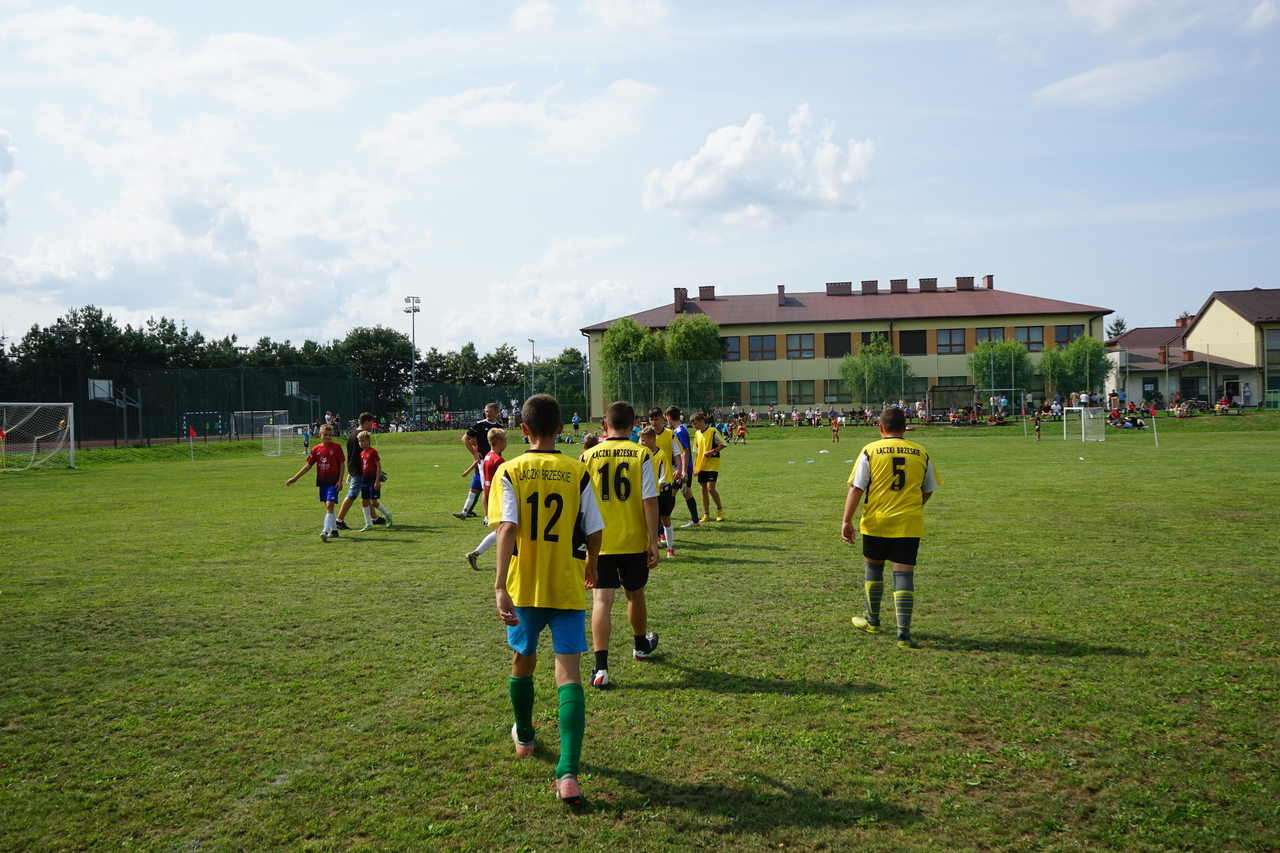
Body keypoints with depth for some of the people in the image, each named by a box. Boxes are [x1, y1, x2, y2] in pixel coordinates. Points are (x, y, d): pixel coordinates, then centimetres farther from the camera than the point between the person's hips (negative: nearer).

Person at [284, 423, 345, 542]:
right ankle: (334, 530, 21)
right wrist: (295, 478, 9)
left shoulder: (336, 447, -4)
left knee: (329, 505, -14)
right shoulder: (316, 449, 6)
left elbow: (342, 464, -2)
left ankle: (325, 531, -20)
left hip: (333, 482, -5)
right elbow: (308, 465, 11)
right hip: (322, 482, 5)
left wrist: (340, 480, -9)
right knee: (328, 507, 11)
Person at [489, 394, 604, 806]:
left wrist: (500, 585, -23)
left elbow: (508, 528, -18)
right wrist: (590, 565, 21)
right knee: (568, 671, -2)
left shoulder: (509, 472, -6)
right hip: (567, 587, -1)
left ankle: (524, 736, 46)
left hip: (523, 587, 1)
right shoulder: (578, 472, -4)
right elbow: (593, 532, 0)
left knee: (523, 660, 23)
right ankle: (569, 772, -15)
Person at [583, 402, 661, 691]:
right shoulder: (641, 454, -6)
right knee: (635, 594, 20)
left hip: (600, 543, 0)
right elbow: (650, 501, -10)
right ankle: (641, 645, 43)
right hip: (634, 541, 0)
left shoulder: (589, 456, -2)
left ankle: (601, 667, -13)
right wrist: (653, 542, -5)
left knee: (602, 600, -2)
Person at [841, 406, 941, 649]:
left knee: (873, 566, 19)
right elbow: (928, 490, 13)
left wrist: (846, 521, -5)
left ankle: (872, 621, 34)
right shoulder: (921, 453, 3)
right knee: (904, 574, 1)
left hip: (876, 522, -1)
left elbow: (856, 488, -8)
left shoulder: (870, 451, -4)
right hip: (910, 524, 1)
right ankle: (903, 633, -6)